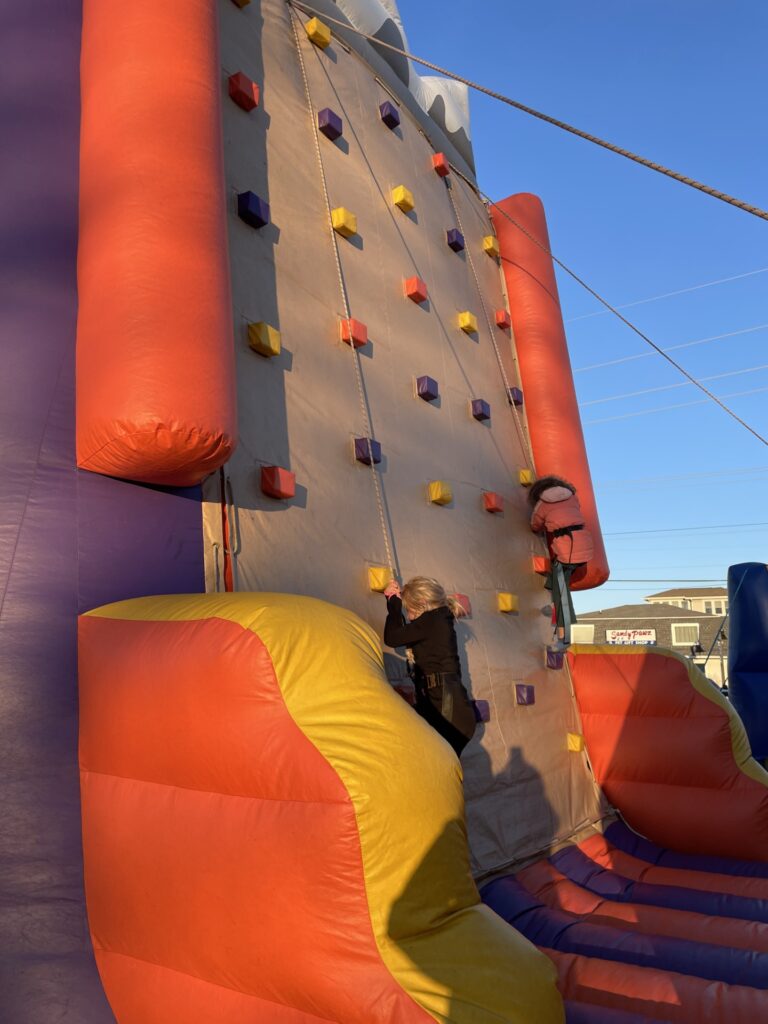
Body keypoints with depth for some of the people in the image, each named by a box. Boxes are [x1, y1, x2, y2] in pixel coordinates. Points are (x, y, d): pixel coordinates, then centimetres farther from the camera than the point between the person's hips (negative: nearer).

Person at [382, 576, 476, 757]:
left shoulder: (432, 620, -10)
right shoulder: (438, 619, 17)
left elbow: (392, 638, -10)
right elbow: (403, 633, 25)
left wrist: (394, 603, 4)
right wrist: (393, 600, 20)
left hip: (445, 707, -10)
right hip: (442, 703, 10)